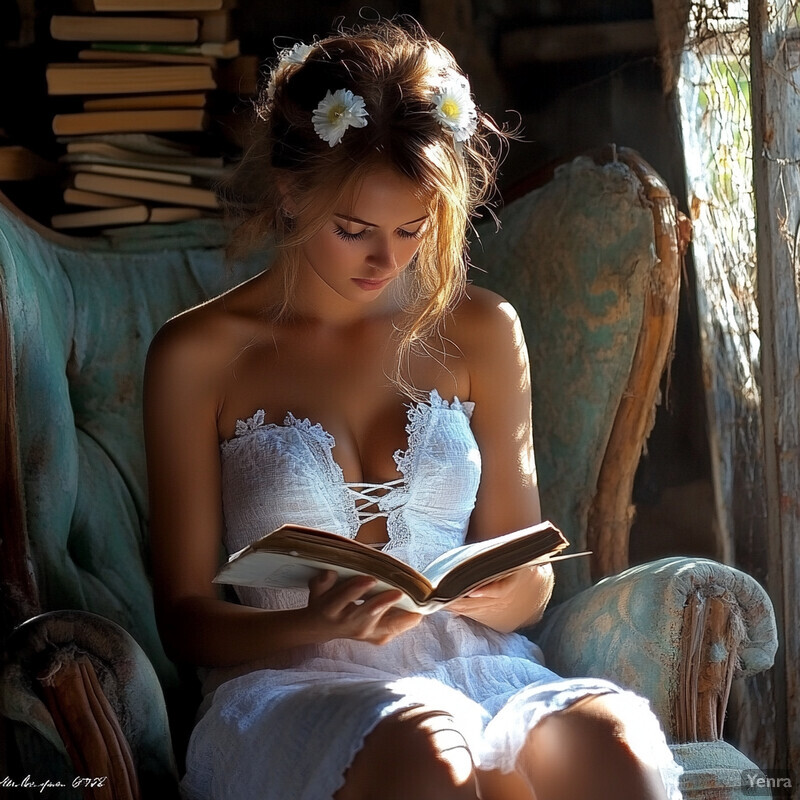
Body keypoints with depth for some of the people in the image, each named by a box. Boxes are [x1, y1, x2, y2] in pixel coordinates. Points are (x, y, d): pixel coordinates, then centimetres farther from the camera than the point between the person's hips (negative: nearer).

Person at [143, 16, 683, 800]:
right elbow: (185, 617, 4)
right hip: (285, 680, -2)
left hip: (472, 669, 3)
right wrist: (322, 625, -16)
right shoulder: (198, 354, 4)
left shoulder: (481, 331, 13)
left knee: (612, 736, -33)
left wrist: (494, 592, -9)